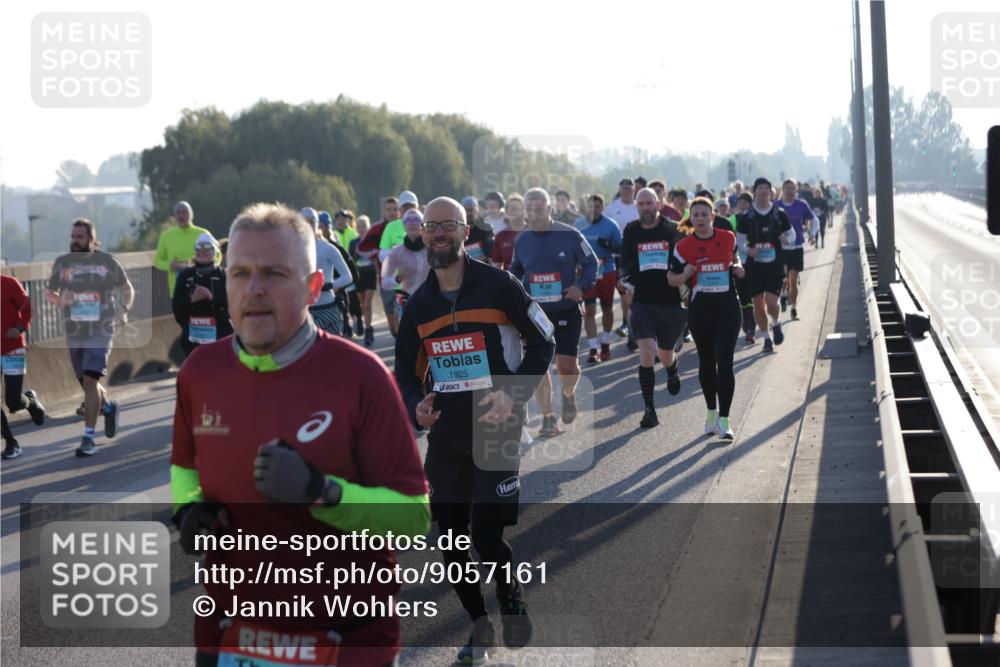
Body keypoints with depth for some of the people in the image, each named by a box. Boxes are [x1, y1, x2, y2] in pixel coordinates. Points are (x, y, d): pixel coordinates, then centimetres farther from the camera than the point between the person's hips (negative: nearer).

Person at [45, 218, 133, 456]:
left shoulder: (107, 262, 1)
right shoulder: (62, 262, 5)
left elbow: (127, 289, 13)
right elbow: (49, 293, 10)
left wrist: (123, 310, -5)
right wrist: (60, 299, -13)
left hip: (100, 332, -4)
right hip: (74, 334, 4)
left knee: (90, 381, -16)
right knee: (87, 384, 12)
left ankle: (88, 438, -14)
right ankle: (109, 406, 44)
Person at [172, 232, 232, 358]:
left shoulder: (223, 275, 0)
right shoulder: (185, 276, 6)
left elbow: (231, 303, -9)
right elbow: (176, 305, 2)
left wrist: (212, 297, -23)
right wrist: (191, 299, -17)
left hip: (219, 334, -2)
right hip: (192, 334, 2)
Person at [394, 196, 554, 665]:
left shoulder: (497, 284, -5)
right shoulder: (418, 305, 8)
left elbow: (542, 343, 1)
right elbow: (406, 371, 16)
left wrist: (514, 393, -11)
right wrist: (416, 405, -5)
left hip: (495, 426, -5)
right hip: (445, 432, 5)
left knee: (487, 536, -12)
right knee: (450, 536, 5)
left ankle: (512, 598, 19)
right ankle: (479, 625, 25)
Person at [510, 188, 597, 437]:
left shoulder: (569, 235, -7)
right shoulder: (521, 240, 5)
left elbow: (590, 262, 2)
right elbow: (516, 269, 21)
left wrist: (582, 286, -13)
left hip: (566, 311, -3)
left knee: (567, 365, -9)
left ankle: (568, 394, 26)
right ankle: (548, 418, 8)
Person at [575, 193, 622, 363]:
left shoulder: (610, 225, -5)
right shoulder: (579, 225, -1)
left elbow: (621, 248, -3)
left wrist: (608, 246, -23)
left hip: (607, 273, 0)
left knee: (607, 309, 13)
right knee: (589, 311, -7)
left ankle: (606, 344, 31)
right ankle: (593, 350, -7)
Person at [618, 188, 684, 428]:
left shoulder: (673, 230, -1)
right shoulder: (631, 232, 5)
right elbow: (627, 262, 12)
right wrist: (626, 279, -8)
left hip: (672, 302, 0)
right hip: (643, 302, 0)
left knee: (665, 354, 13)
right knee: (646, 352, -14)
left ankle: (673, 372, 53)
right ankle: (649, 409, -8)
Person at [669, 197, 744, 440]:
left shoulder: (728, 238, 0)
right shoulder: (683, 246, -4)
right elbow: (672, 279, 4)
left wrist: (737, 267, 0)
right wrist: (685, 274, -17)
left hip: (727, 307, -1)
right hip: (700, 308, 1)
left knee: (725, 361, -11)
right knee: (706, 361, 13)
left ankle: (724, 419, -10)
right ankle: (712, 412, 30)